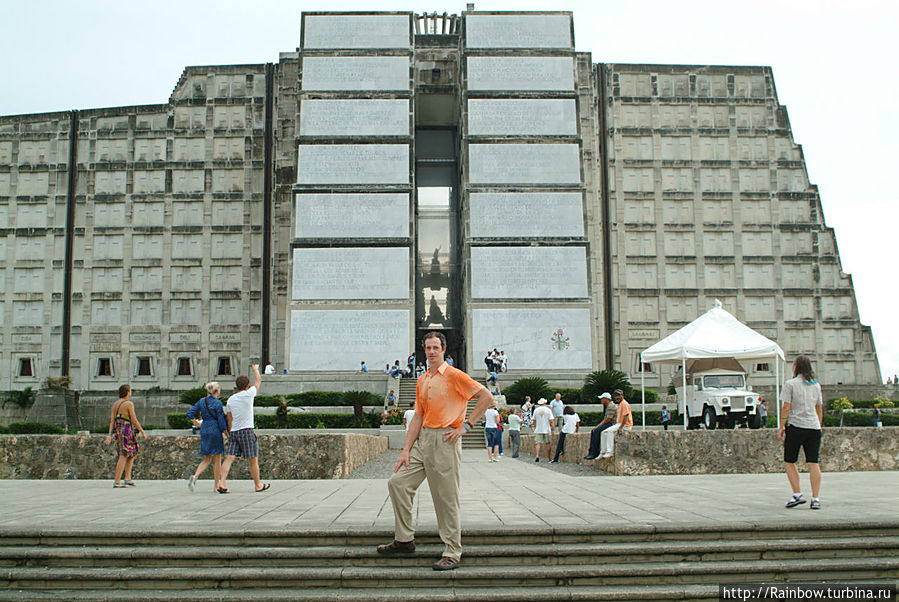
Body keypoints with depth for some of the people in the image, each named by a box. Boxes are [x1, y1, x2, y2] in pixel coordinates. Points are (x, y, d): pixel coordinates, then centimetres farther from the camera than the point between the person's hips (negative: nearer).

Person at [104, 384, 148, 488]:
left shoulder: (115, 404, 12)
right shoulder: (129, 404, -9)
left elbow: (112, 420, 6)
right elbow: (134, 420, -11)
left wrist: (110, 435, 2)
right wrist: (143, 432, -2)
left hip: (117, 432, 8)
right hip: (126, 432, -8)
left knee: (132, 454, 17)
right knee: (123, 456, -8)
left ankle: (127, 479, 13)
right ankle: (117, 482, -11)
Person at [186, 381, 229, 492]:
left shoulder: (202, 401, 7)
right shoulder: (217, 403, -10)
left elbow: (190, 414, 6)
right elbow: (221, 421, -10)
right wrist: (227, 433, -1)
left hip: (204, 431, 6)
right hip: (215, 431, -6)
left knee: (206, 459, 14)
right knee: (217, 459, 4)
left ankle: (195, 476, -11)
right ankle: (216, 486, 7)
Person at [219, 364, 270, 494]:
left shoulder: (230, 399, 10)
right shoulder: (248, 394, -5)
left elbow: (229, 420, 15)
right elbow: (258, 380, 11)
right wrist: (255, 369, 29)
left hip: (234, 431, 5)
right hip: (247, 431, -5)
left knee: (229, 458, 0)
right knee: (253, 460, 4)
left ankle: (222, 484, -13)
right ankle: (258, 485, 13)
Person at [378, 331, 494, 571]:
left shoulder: (454, 375, -6)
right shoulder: (422, 381, 16)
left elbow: (486, 396, -10)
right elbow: (418, 417, 16)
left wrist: (465, 425, -11)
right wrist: (406, 450, 10)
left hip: (445, 440, -8)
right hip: (423, 439, 8)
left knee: (446, 498, -3)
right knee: (398, 482, 3)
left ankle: (452, 553, 6)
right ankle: (404, 539, 15)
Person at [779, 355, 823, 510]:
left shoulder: (790, 384, -4)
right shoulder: (816, 385, 11)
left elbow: (786, 408, -7)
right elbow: (819, 409, 15)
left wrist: (781, 427, -1)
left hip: (796, 427, -4)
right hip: (814, 427, 4)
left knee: (789, 462, 7)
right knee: (813, 463, 1)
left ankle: (797, 494, -1)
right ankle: (815, 499, -2)